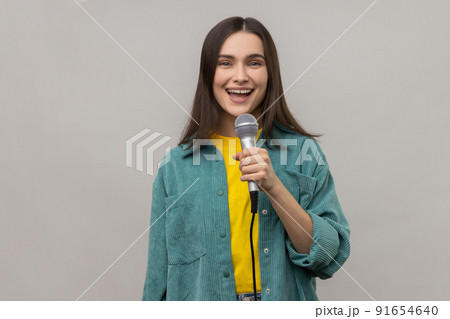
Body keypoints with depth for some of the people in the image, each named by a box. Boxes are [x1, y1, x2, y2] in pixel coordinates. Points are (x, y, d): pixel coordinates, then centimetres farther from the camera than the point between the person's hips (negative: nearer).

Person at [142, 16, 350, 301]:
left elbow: (330, 258, -13)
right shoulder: (175, 166, -7)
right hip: (203, 301, 0)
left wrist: (274, 187, -23)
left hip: (286, 299, 0)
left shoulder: (304, 152, -7)